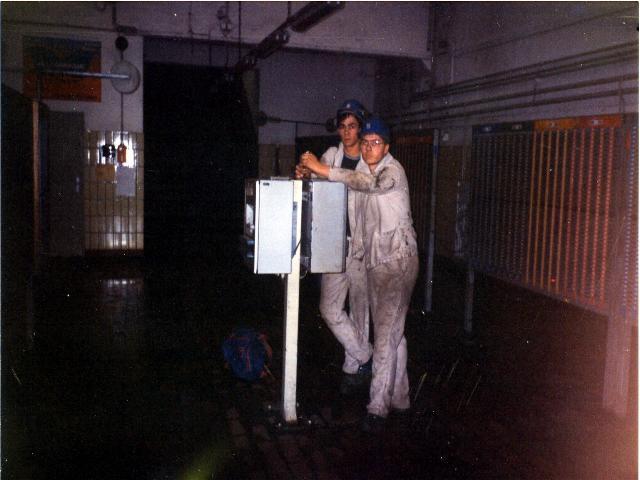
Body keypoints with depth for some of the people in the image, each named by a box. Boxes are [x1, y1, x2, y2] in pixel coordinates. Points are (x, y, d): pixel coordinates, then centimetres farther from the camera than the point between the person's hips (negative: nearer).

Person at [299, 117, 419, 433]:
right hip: (374, 261, 8)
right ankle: (399, 398, 25)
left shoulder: (393, 170, -10)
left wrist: (325, 170, -34)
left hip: (398, 259, -8)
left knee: (386, 332, -12)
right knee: (392, 331, 14)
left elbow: (375, 183, -34)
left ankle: (378, 407, -8)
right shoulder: (362, 170, 13)